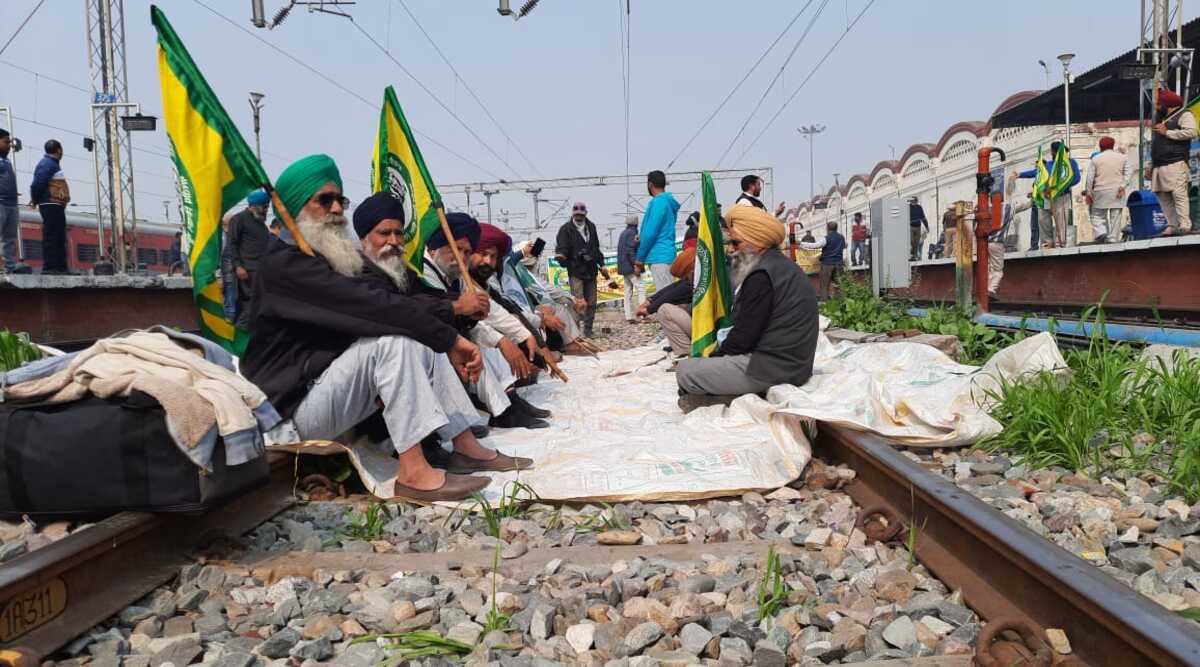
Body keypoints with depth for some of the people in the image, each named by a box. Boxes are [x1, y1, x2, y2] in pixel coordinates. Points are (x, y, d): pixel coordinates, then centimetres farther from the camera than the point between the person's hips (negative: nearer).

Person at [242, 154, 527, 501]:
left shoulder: (329, 258, 16)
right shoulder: (284, 263, -15)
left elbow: (385, 298, 4)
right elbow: (367, 303, -26)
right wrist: (449, 336, -25)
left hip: (328, 384, 9)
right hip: (298, 404, -9)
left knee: (423, 341, 0)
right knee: (393, 340, -26)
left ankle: (467, 447, 0)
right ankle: (413, 472, -28)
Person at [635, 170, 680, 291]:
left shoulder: (658, 202, -11)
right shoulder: (668, 202, 17)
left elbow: (651, 233, -15)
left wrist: (640, 258, -8)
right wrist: (643, 236, 17)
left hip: (659, 257, -10)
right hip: (665, 255, 10)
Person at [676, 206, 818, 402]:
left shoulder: (761, 277, -18)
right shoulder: (781, 265, 15)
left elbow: (742, 338, -18)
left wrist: (716, 356, -1)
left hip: (773, 368, -11)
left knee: (685, 370, -13)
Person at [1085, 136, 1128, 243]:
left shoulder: (1095, 158, 3)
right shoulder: (1122, 157, 10)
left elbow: (1090, 178, 0)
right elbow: (1127, 174, 1)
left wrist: (1089, 193, 5)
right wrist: (1122, 186, -5)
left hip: (1101, 192, -2)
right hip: (1117, 193, 2)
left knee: (1097, 215, 4)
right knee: (1115, 217, 2)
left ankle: (1100, 233, -18)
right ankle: (1112, 238, -2)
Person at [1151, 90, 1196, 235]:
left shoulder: (1184, 115, 5)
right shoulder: (1162, 119, 28)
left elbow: (1191, 132, -14)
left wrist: (1167, 132, -7)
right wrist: (1151, 166, 22)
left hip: (1175, 164, -8)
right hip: (1159, 166, 8)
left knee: (1179, 194, -15)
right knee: (1162, 196, 1)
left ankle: (1185, 226, -20)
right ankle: (1172, 225, 1)